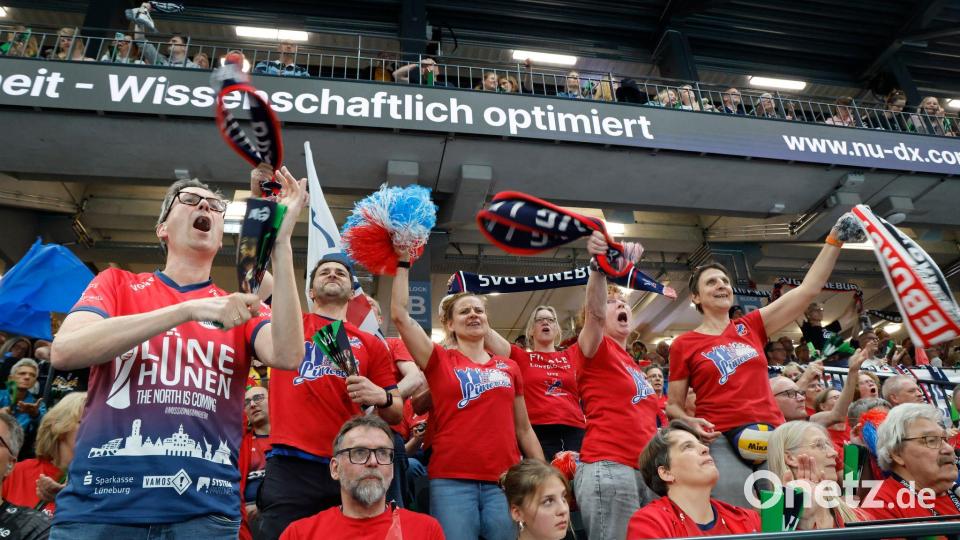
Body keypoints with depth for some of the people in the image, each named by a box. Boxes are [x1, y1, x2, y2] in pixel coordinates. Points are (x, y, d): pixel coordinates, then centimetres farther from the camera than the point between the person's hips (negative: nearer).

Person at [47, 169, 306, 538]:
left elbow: (286, 356, -12)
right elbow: (64, 351, -9)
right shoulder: (117, 283, 9)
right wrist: (189, 309, -18)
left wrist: (281, 241, -14)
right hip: (99, 504, 0)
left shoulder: (239, 308, 8)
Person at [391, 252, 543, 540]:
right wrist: (403, 263, -2)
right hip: (452, 480, -2)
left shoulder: (509, 367, 13)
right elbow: (400, 315, -5)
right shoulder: (439, 360, 5)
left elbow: (524, 429, 16)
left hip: (505, 481, 3)